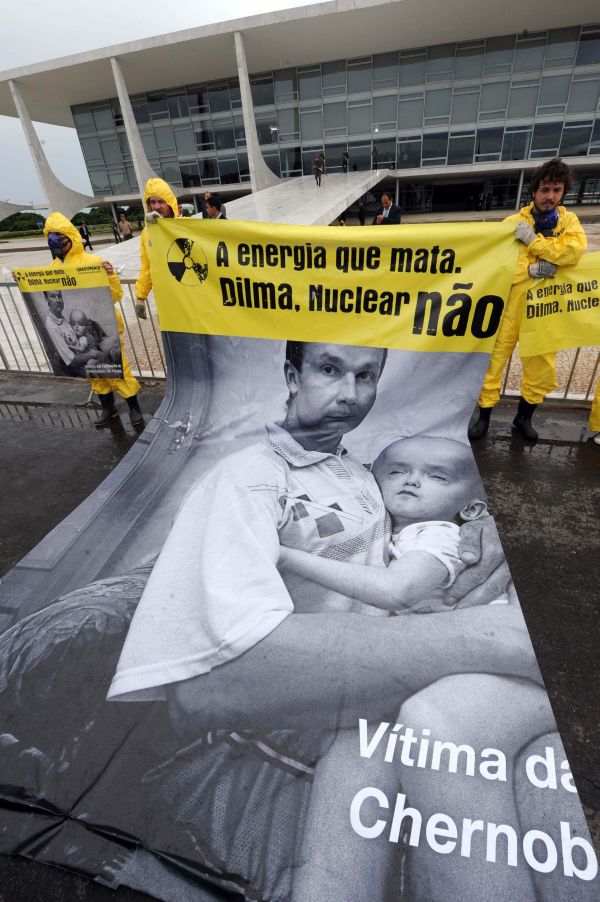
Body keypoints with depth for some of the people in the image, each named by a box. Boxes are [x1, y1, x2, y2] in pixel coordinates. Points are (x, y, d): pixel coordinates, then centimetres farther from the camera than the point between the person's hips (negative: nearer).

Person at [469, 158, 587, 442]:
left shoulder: (569, 221, 6)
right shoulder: (513, 222, -1)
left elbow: (575, 251, -13)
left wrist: (533, 240, -18)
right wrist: (530, 270, -20)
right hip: (511, 304, -2)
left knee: (543, 370, 7)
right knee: (494, 358, -1)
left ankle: (523, 417, 28)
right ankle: (484, 417, 14)